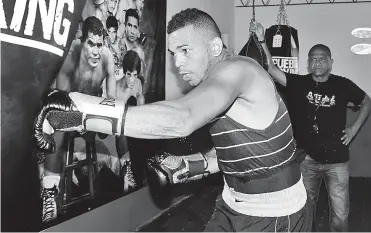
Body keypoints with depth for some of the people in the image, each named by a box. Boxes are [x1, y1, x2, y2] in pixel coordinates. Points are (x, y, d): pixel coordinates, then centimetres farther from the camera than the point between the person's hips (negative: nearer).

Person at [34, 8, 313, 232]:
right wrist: (186, 166, -2)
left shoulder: (236, 69, -24)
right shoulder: (216, 86, 3)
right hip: (234, 206, 8)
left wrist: (79, 110, -45)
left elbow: (181, 119, -43)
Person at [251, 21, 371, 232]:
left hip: (336, 160, 0)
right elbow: (272, 69, -15)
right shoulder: (299, 83, -4)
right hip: (307, 158, 1)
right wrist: (262, 40, -26)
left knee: (340, 213, 6)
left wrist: (354, 129, 3)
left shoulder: (343, 85, -3)